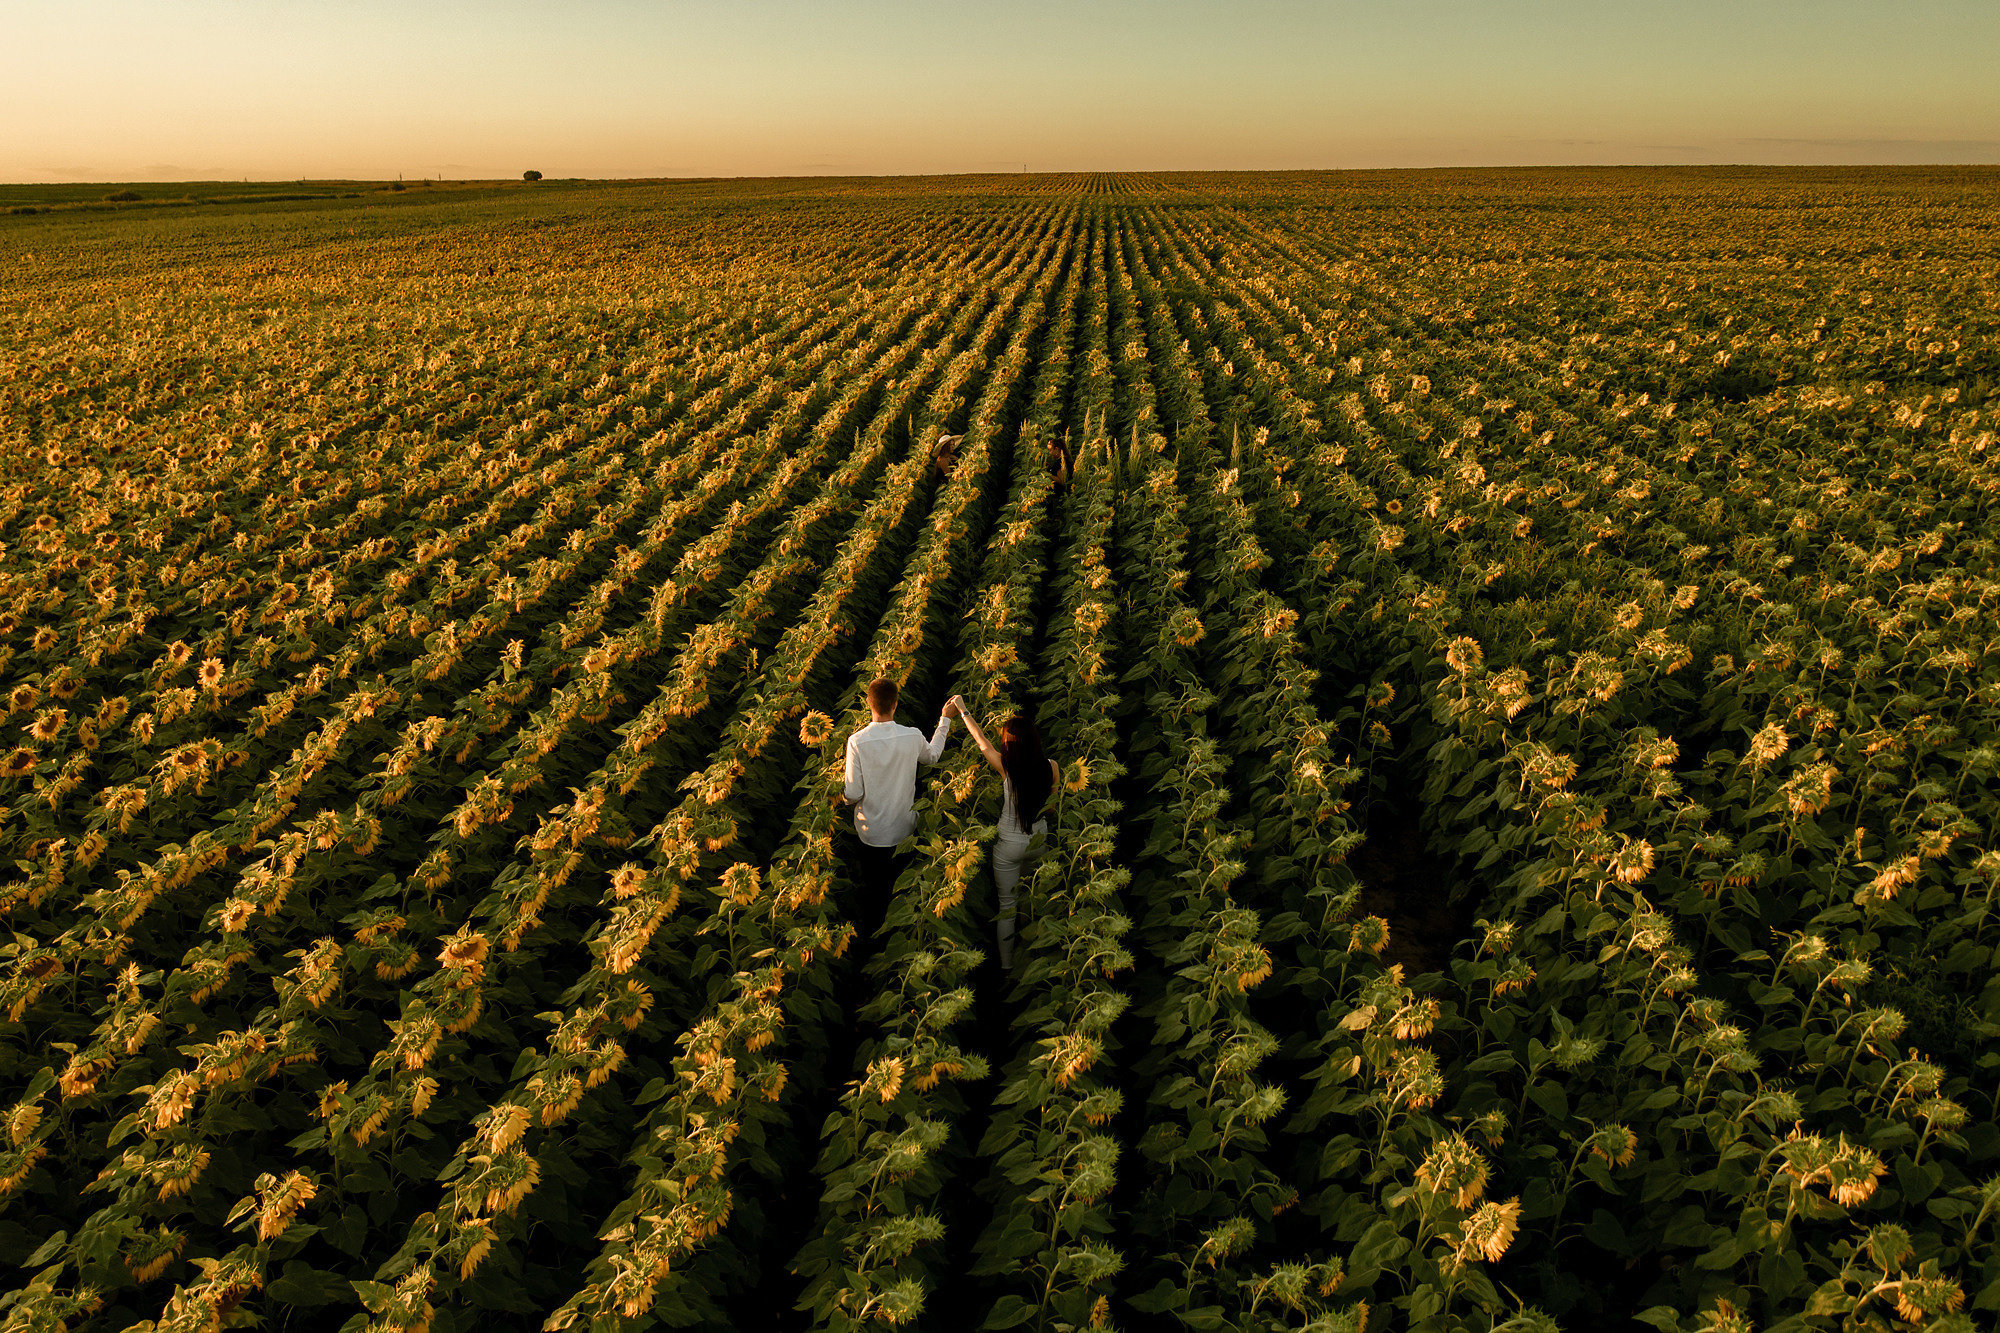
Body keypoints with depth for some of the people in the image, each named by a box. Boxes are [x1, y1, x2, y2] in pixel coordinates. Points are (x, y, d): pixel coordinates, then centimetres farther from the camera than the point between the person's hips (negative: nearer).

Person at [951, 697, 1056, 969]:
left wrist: (962, 710, 10)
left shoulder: (1005, 766, -21)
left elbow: (982, 741, -4)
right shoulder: (1050, 766, -13)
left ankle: (1006, 964, 19)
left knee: (1006, 904, 9)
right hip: (1039, 840, 4)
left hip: (1010, 844, -4)